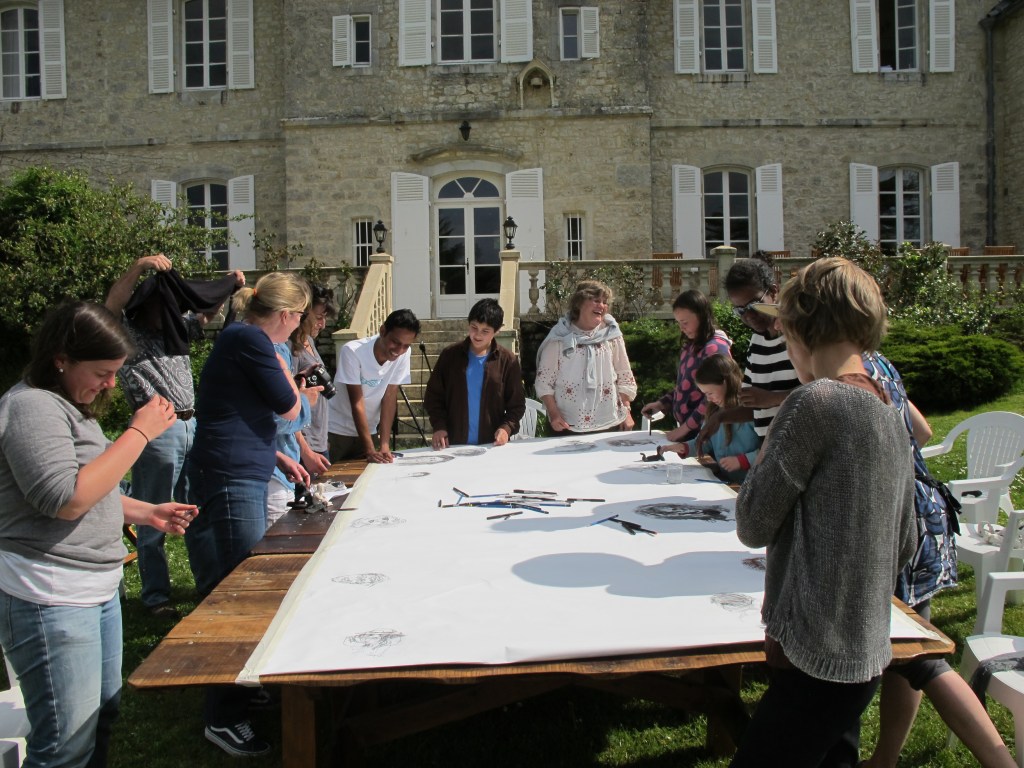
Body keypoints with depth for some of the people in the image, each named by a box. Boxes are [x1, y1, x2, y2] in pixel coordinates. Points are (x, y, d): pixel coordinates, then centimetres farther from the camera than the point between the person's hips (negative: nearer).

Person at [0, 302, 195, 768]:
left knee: (101, 719, 19)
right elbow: (66, 499, -26)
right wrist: (140, 432, -22)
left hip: (96, 589, 10)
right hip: (52, 601, -10)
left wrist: (146, 513, 12)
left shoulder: (70, 405, 16)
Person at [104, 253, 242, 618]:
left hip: (192, 426, 7)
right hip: (157, 432, -7)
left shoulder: (175, 329, 16)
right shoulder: (127, 334, -5)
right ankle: (156, 596, 13)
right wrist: (138, 267, -34)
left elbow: (205, 313, 29)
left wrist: (230, 286, 14)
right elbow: (110, 307, -24)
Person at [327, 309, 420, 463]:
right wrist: (370, 451, -24)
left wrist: (384, 445, -17)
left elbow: (390, 398, -11)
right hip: (336, 431, -4)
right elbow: (357, 403, -23)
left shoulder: (404, 354, -14)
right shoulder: (353, 351, -25)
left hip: (366, 430, 4)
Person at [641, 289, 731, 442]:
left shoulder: (715, 348, -16)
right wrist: (661, 404, 7)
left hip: (701, 433, -8)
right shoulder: (691, 346, 10)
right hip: (684, 428, 8)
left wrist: (685, 428, -17)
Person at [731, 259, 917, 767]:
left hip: (816, 658, -9)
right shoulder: (890, 415, 9)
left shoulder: (816, 402, -18)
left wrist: (769, 449, -1)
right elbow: (905, 547, 16)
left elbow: (752, 525, -13)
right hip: (867, 654, 9)